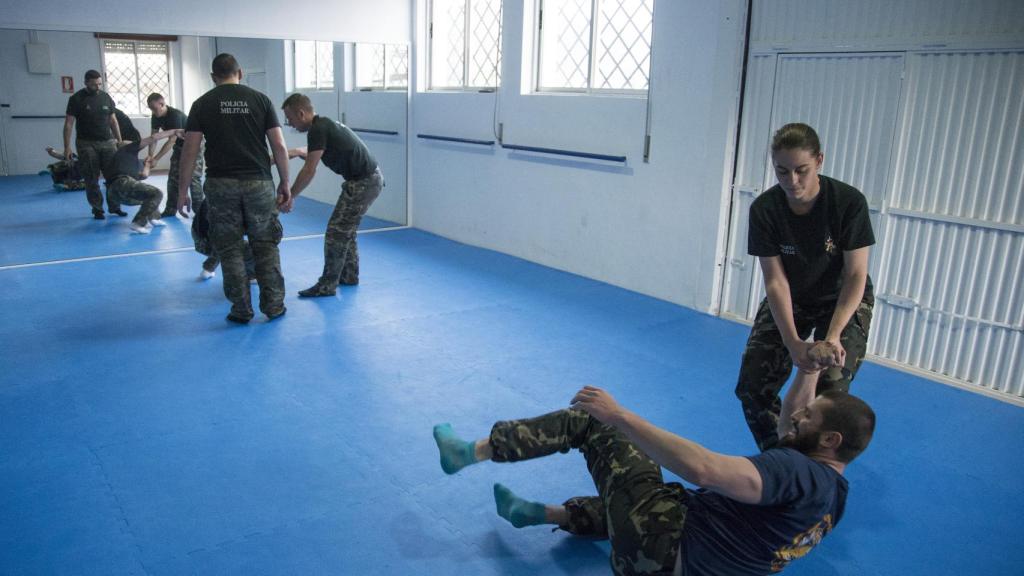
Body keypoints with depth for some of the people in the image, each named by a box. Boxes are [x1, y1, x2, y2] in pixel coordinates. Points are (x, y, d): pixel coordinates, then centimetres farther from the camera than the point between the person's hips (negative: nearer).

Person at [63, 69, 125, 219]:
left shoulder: (106, 97, 8)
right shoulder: (76, 99, -2)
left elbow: (113, 120, 15)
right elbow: (68, 124, -3)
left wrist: (120, 141, 11)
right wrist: (67, 147, -8)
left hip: (107, 142, 3)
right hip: (86, 144, -3)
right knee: (92, 179, 0)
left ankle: (114, 206, 8)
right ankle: (97, 209, 8)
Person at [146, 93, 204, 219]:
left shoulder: (176, 115, -30)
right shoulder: (155, 117, -6)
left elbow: (172, 140, -31)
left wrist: (156, 159, -30)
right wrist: (150, 155, -17)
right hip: (179, 147, 8)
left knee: (193, 178, -11)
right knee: (173, 178, 4)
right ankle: (171, 209, 8)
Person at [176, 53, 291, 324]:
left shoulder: (202, 104, 4)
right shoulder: (260, 99, 5)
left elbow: (189, 151, -1)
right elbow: (279, 146, 0)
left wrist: (182, 191, 5)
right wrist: (285, 183, 9)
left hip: (221, 185, 0)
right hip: (259, 182, 0)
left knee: (230, 249, 9)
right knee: (266, 246, 13)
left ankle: (242, 309, 12)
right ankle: (273, 304, 14)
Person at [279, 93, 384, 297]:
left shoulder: (318, 129, -16)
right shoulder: (323, 124, 14)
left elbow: (309, 171, -19)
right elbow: (316, 153, 32)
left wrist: (289, 196, -12)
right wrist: (298, 151, 15)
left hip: (363, 183, -10)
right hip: (369, 179, 10)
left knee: (336, 232, -4)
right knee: (346, 229, 19)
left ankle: (327, 285, 4)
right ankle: (349, 275, 30)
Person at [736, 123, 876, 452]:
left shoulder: (849, 202, -24)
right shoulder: (764, 209, -19)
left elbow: (856, 275, -21)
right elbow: (775, 280, -18)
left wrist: (833, 335, -34)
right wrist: (792, 341, -29)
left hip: (844, 300, -2)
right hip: (789, 300, 2)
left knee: (829, 394, -16)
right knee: (752, 387, -6)